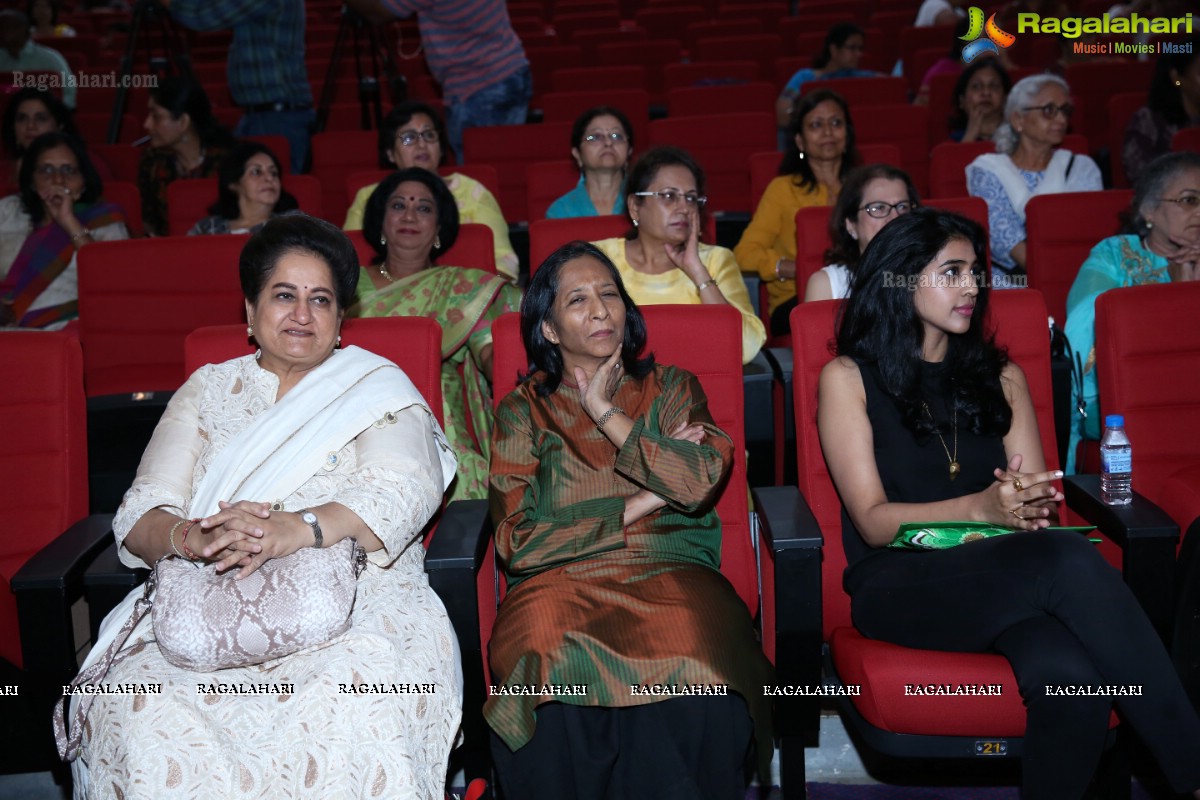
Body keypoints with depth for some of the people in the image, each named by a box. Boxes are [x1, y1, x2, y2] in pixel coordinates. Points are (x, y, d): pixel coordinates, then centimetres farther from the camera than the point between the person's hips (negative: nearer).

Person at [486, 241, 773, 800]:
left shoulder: (670, 387, 16)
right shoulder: (522, 411, 11)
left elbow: (701, 481, -5)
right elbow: (517, 543, -1)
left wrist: (608, 415, -1)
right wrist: (634, 508, -2)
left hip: (669, 572, 1)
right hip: (560, 580, 0)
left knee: (691, 660, -33)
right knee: (549, 659, -34)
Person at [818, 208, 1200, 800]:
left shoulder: (1002, 377, 19)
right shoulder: (848, 378, 5)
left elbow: (1036, 501, 13)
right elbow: (872, 521, -4)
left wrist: (1025, 504, -13)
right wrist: (979, 508, -21)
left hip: (1000, 576, 4)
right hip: (897, 583, -3)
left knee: (1070, 676, -35)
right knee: (1071, 561, -34)